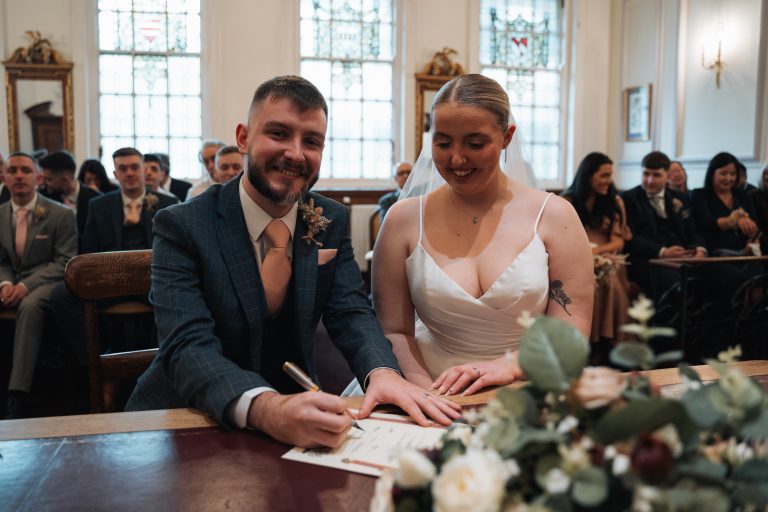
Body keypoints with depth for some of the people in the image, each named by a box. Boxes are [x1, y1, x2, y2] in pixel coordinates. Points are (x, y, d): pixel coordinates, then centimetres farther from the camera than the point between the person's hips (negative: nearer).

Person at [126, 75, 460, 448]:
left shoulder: (331, 222, 1)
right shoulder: (182, 227, -14)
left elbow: (350, 313, -6)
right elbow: (188, 347, -25)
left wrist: (383, 373, -29)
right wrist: (266, 408, -43)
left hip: (292, 404, 2)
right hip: (188, 420, -1)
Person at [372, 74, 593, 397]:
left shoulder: (553, 216, -1)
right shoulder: (404, 219, 1)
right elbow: (394, 332, 0)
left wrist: (508, 366, -19)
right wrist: (429, 394, -17)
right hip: (436, 399, 1)